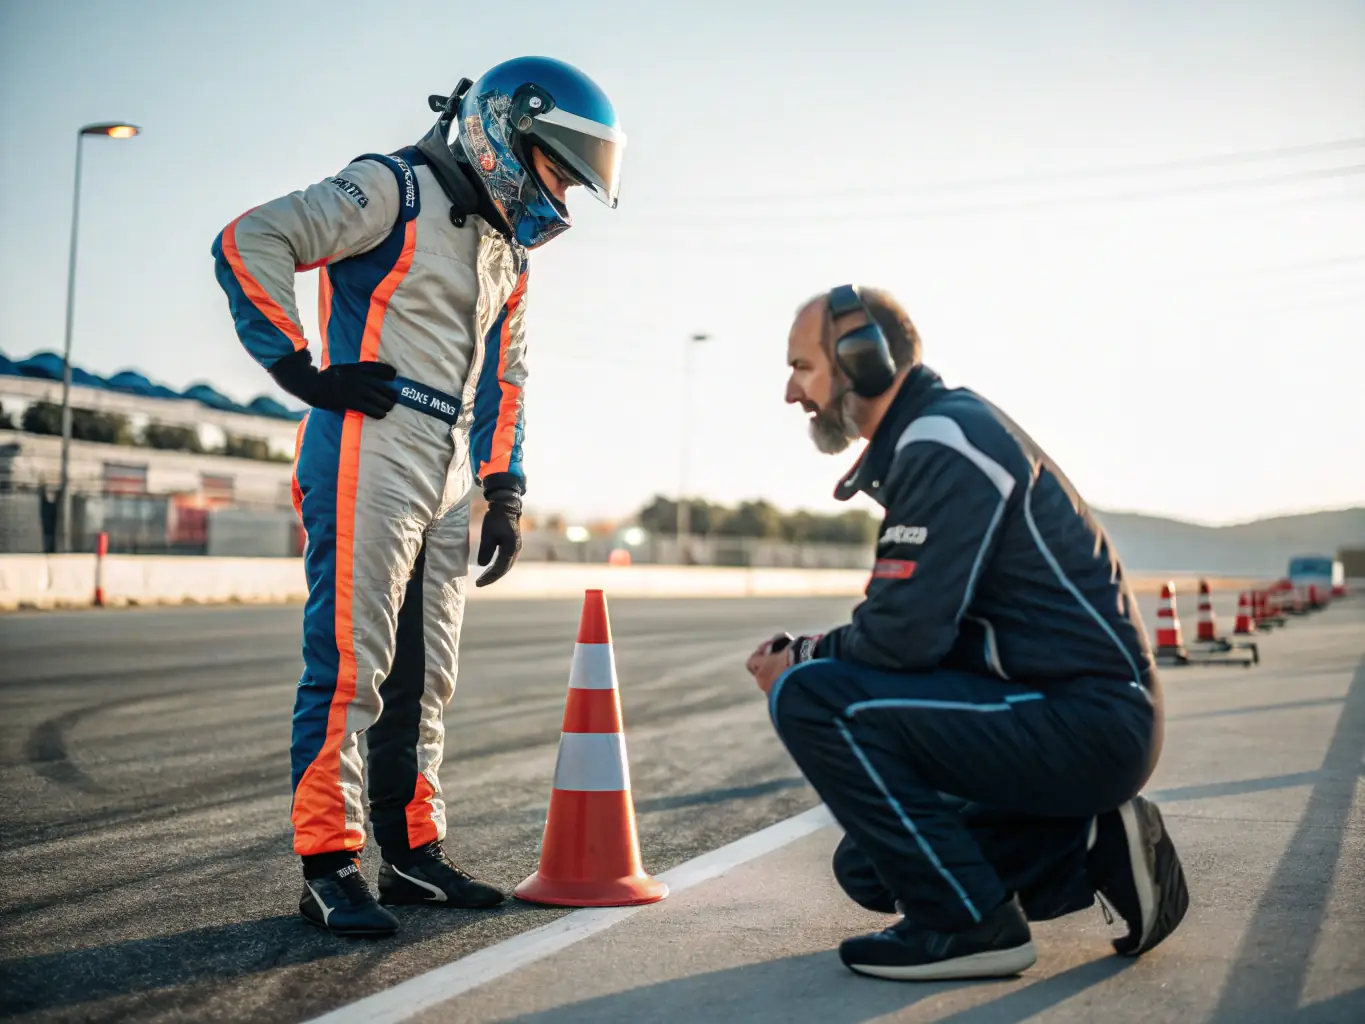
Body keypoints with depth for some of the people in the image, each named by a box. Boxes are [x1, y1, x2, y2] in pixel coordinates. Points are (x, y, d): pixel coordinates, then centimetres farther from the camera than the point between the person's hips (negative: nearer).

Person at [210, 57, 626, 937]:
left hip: (447, 485, 9)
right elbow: (249, 242, -13)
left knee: (425, 676, 12)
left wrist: (504, 494, 17)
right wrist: (302, 370, -15)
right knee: (351, 666, -8)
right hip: (368, 463, -8)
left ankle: (415, 852, 21)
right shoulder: (395, 191, -5)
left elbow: (504, 382, 27)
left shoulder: (510, 253, 20)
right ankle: (330, 868, -2)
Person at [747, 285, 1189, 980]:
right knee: (868, 868, 15)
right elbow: (920, 624, 17)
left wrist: (801, 658, -6)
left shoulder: (944, 443, -17)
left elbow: (905, 634, -24)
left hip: (1087, 721, -10)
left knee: (815, 699, -20)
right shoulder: (930, 439, 15)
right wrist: (807, 653, 3)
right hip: (1083, 721, 10)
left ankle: (970, 923, -11)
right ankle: (1091, 848, 12)